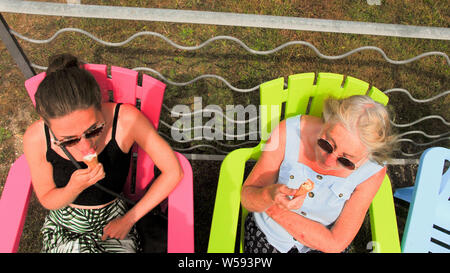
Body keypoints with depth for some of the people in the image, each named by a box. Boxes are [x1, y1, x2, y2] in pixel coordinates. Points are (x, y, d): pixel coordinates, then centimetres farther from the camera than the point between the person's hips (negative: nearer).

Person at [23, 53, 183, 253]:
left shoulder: (127, 119, -28)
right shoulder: (36, 139, -22)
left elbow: (174, 171, -18)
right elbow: (47, 201, -6)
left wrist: (128, 219, -13)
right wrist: (75, 188, -28)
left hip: (114, 222, 0)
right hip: (65, 226, 0)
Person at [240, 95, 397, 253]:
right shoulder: (288, 132, -20)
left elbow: (335, 243, -17)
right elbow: (247, 198, -15)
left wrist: (273, 209, -19)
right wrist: (270, 195, -36)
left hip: (322, 245, 0)